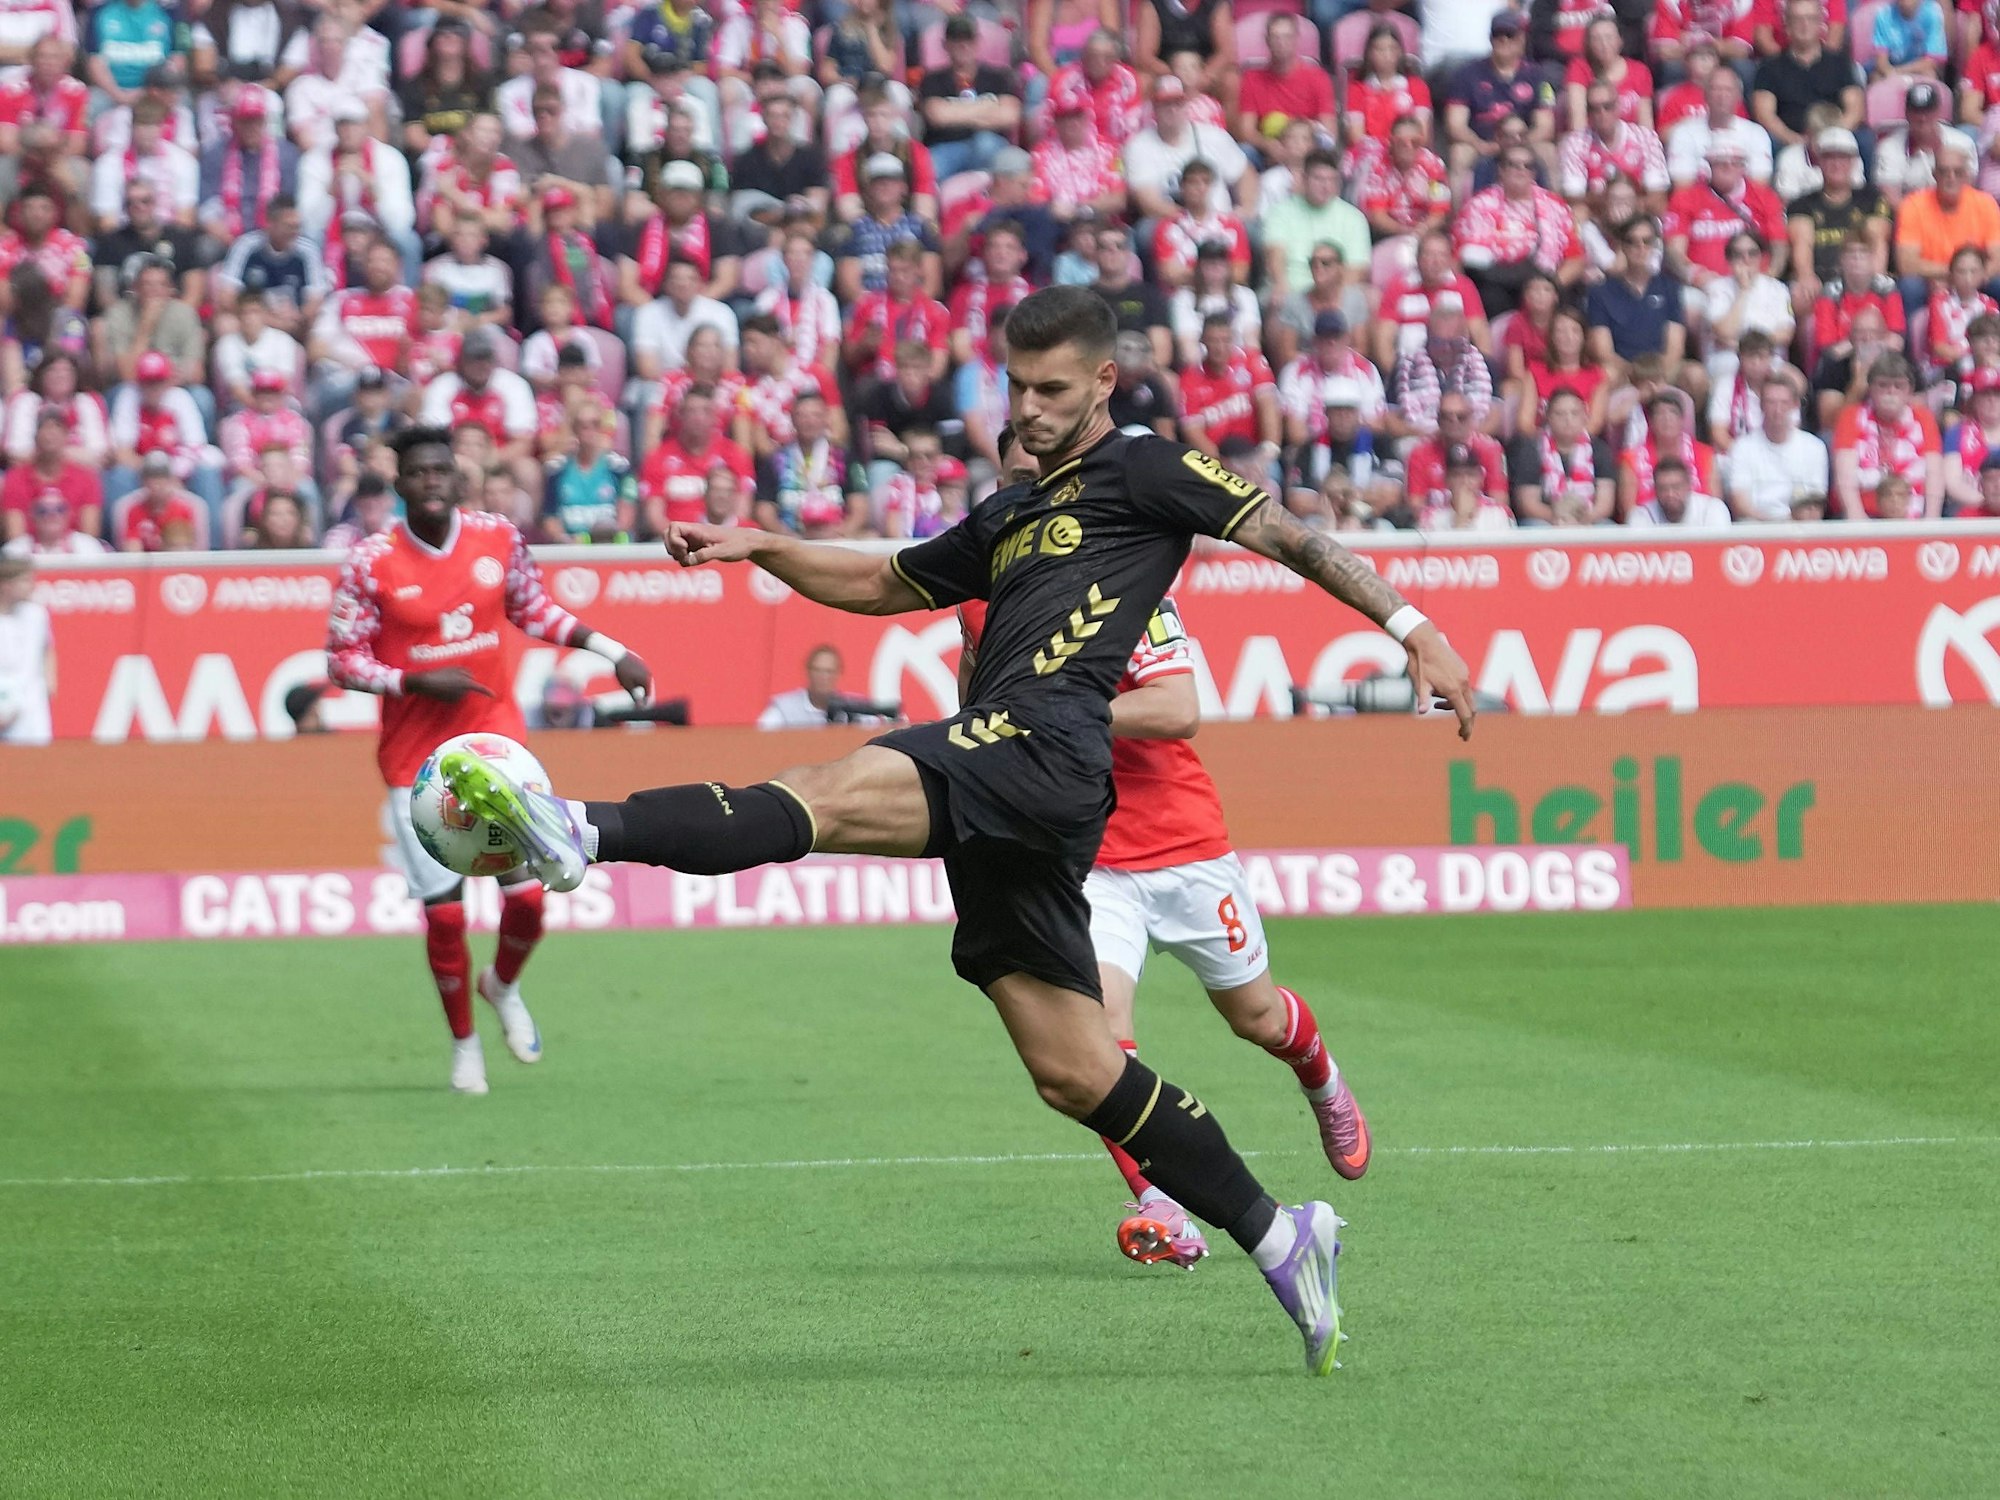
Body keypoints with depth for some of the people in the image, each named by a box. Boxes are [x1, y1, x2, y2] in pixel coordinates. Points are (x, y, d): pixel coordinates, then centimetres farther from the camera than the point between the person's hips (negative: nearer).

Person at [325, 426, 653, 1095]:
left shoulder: (499, 539, -1)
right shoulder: (372, 562, -10)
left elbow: (533, 609, 16)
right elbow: (343, 662, -6)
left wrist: (612, 651, 10)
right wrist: (417, 682, -20)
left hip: (497, 738, 2)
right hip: (417, 758, -2)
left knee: (528, 895, -5)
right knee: (443, 911, -4)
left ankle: (502, 986, 30)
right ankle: (463, 1041, 21)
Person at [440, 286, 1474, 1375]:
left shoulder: (1145, 471, 10)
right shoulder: (1009, 519, 34)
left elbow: (1287, 537, 8)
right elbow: (881, 585, 42)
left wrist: (1411, 628, -1)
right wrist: (759, 549, 27)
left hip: (1042, 741, -9)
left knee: (825, 797, -30)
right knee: (1074, 1072, 4)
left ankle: (582, 832, -50)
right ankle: (1277, 1237, 8)